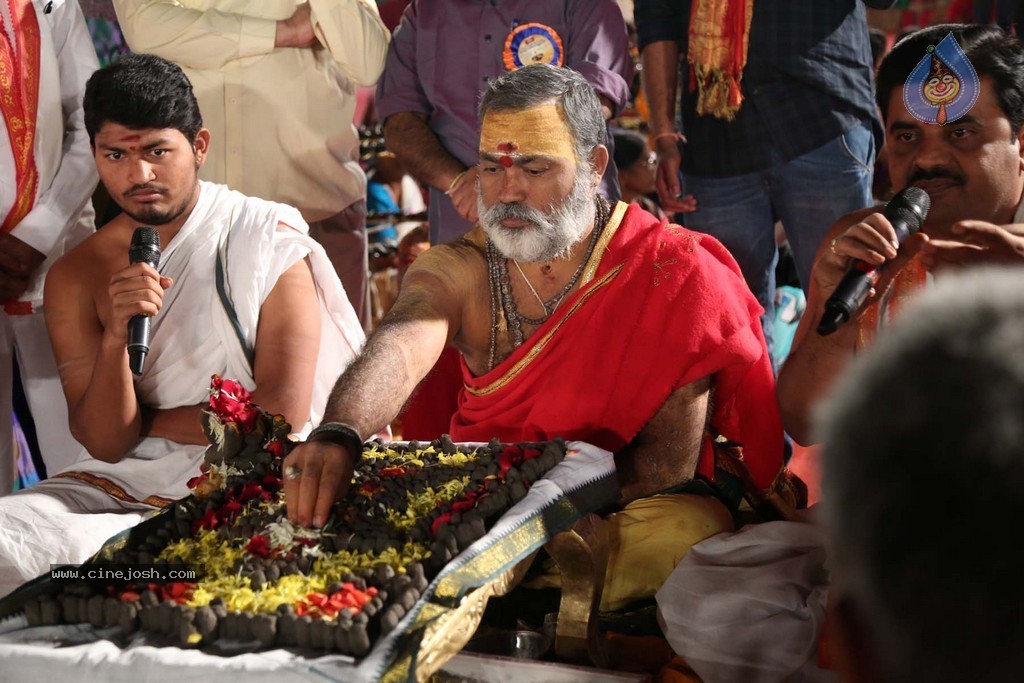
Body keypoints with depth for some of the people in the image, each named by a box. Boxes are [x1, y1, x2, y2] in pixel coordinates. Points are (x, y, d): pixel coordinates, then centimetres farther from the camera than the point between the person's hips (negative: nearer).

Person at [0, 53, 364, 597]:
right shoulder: (76, 279, 5)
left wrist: (147, 423, -1)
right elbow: (104, 442, -1)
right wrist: (116, 337, -20)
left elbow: (284, 411, -10)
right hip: (127, 481, 4)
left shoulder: (267, 241, -5)